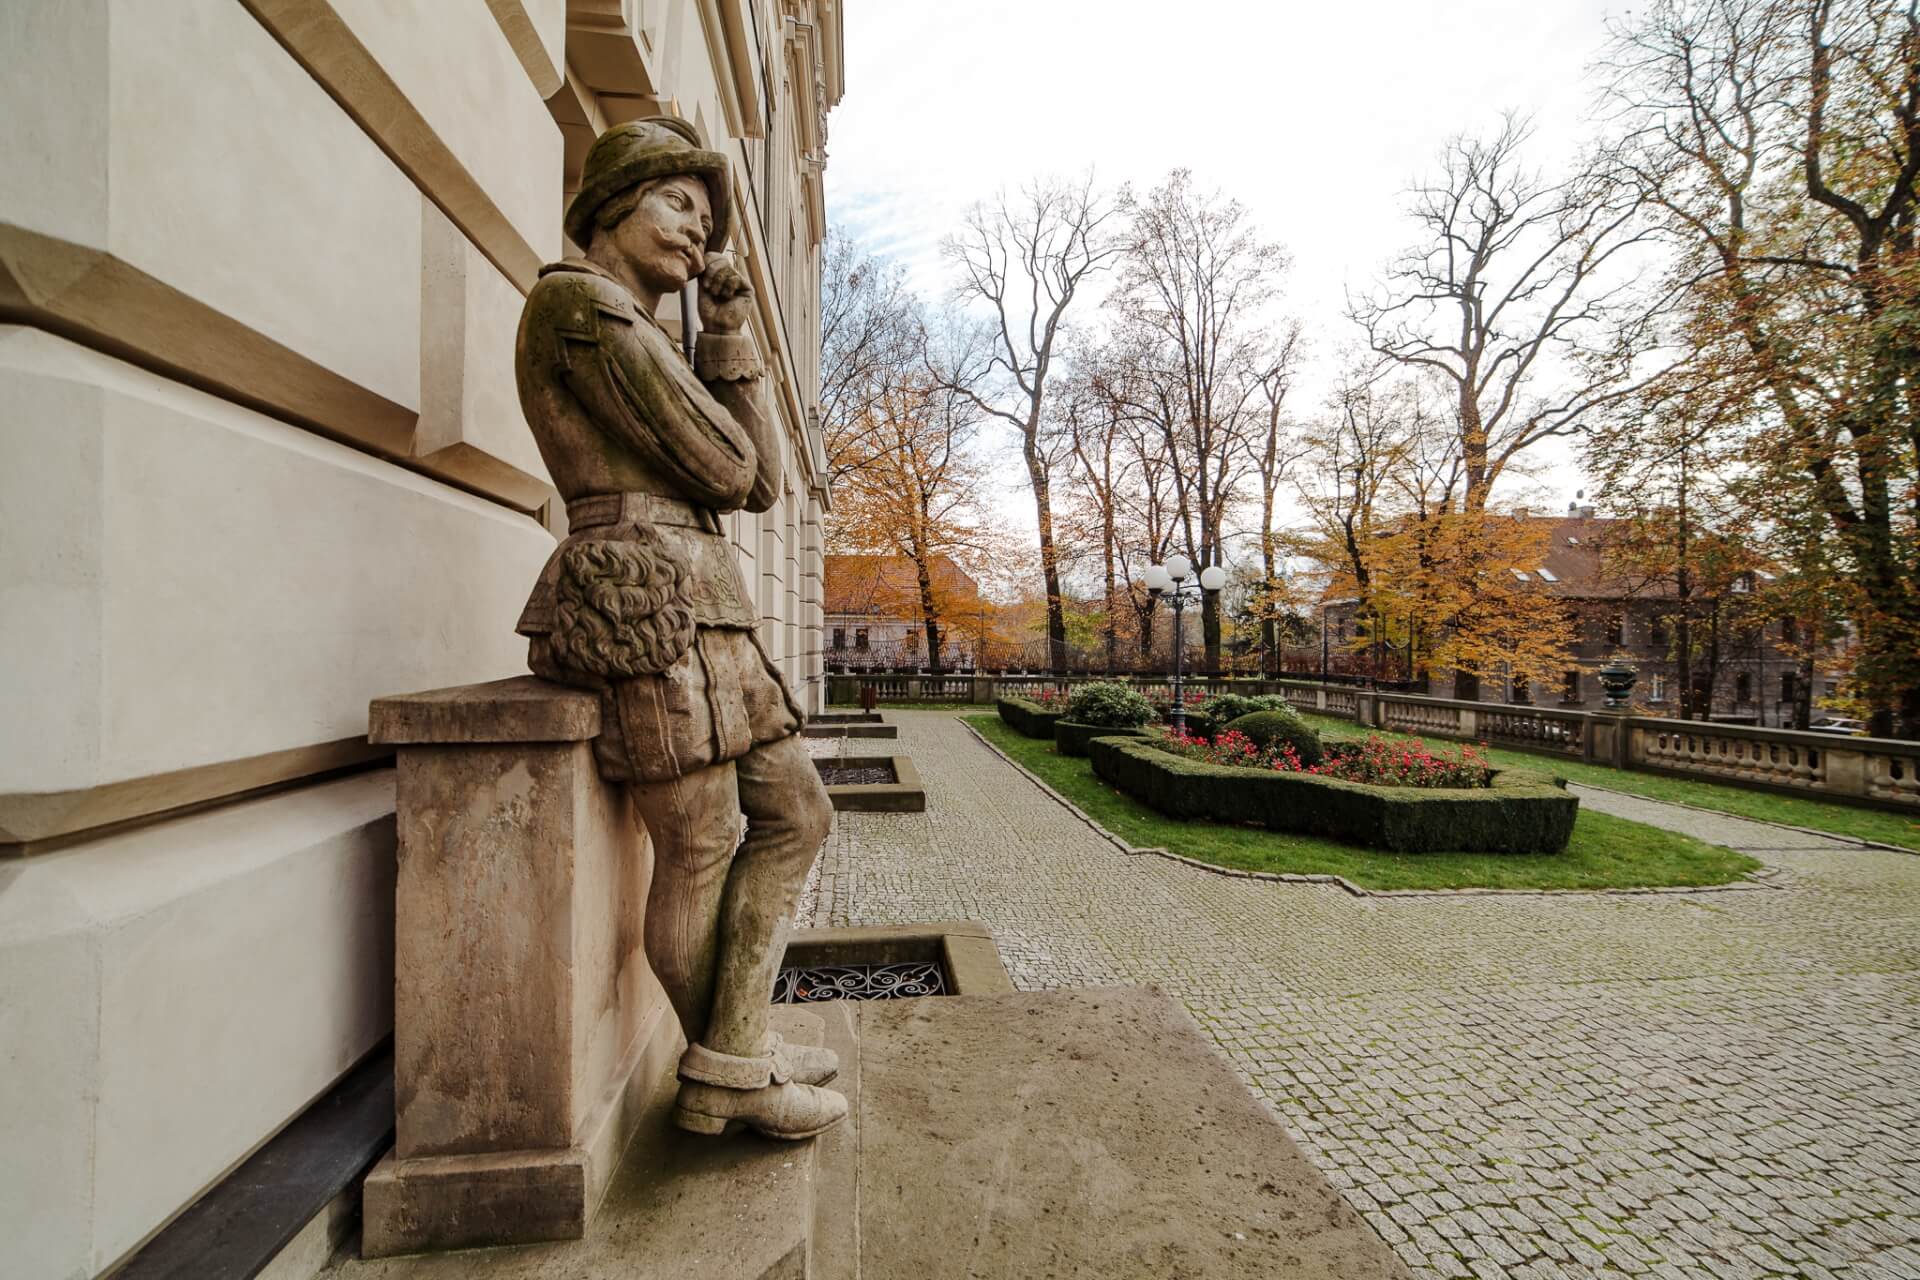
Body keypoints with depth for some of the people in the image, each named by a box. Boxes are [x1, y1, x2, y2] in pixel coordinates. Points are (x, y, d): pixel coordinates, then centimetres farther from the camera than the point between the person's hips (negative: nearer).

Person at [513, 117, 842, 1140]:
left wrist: (730, 335, 13)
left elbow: (760, 485, 13)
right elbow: (718, 467, -11)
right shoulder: (579, 300, -2)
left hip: (696, 604, 10)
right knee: (701, 850, 1)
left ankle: (731, 1058, 21)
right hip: (645, 590, -10)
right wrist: (720, 453, 13)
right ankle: (729, 1072, 23)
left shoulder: (646, 338, 27)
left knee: (795, 814, 9)